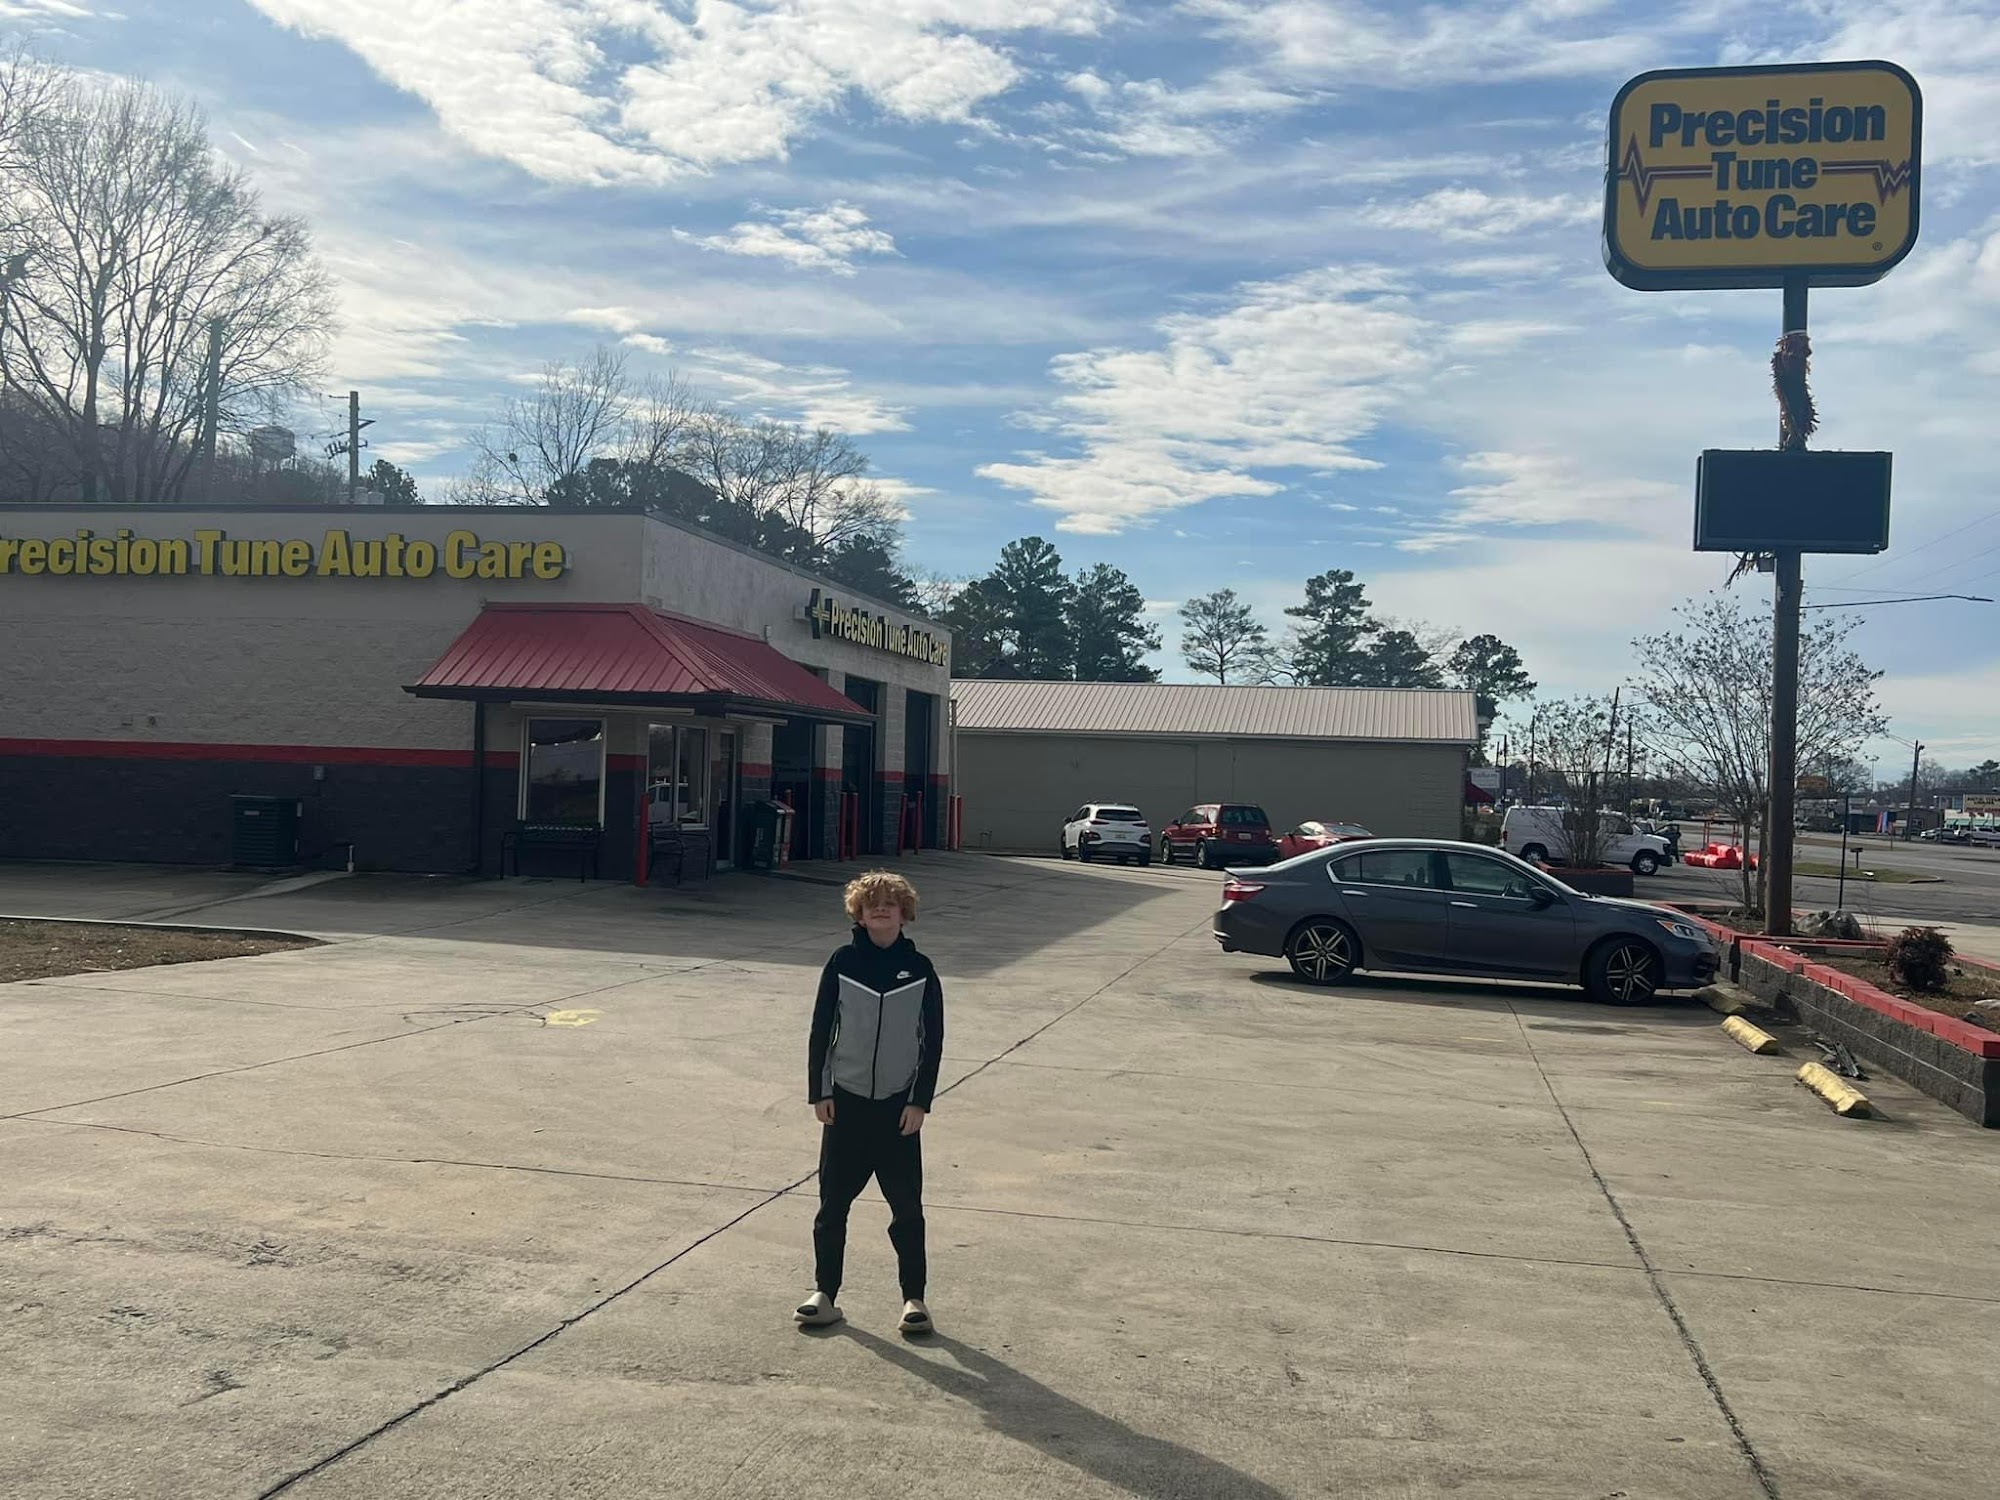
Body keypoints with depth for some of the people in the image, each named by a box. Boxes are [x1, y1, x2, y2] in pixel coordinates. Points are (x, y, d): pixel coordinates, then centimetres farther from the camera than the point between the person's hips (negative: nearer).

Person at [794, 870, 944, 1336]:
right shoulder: (842, 962, 0)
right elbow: (822, 1029, 2)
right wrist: (819, 1093, -2)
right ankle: (825, 1294, 19)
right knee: (833, 1202, 6)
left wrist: (920, 1102, -4)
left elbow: (933, 1040, 1)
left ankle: (914, 1298, 15)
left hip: (899, 1107, 0)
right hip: (845, 1103, 1)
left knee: (907, 1206, 4)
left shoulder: (919, 969, -1)